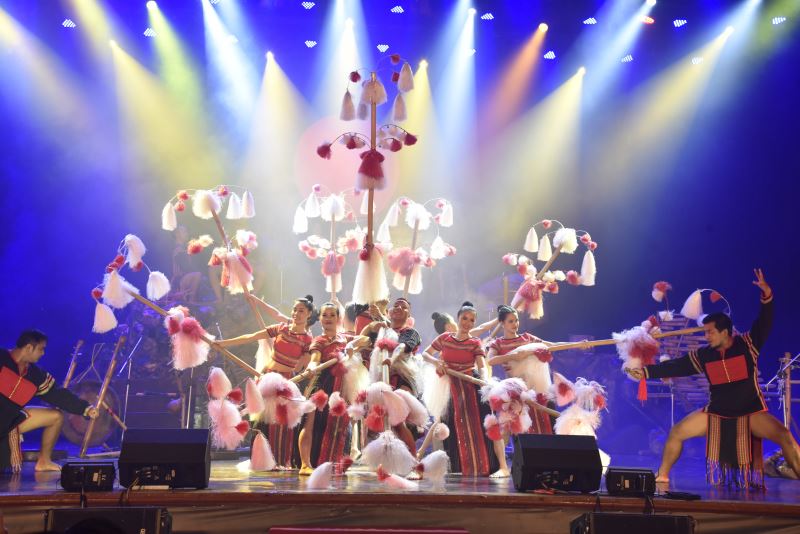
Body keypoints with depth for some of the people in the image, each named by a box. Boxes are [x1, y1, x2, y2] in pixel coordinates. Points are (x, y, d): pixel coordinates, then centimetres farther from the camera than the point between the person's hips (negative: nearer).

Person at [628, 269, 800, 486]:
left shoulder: (747, 344, -8)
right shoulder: (704, 355, -1)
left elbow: (764, 324, -19)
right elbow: (676, 367, 3)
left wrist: (767, 296, -35)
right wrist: (645, 372, -2)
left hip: (751, 412, -3)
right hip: (716, 413, 3)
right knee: (677, 432, -3)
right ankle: (662, 476, 11)